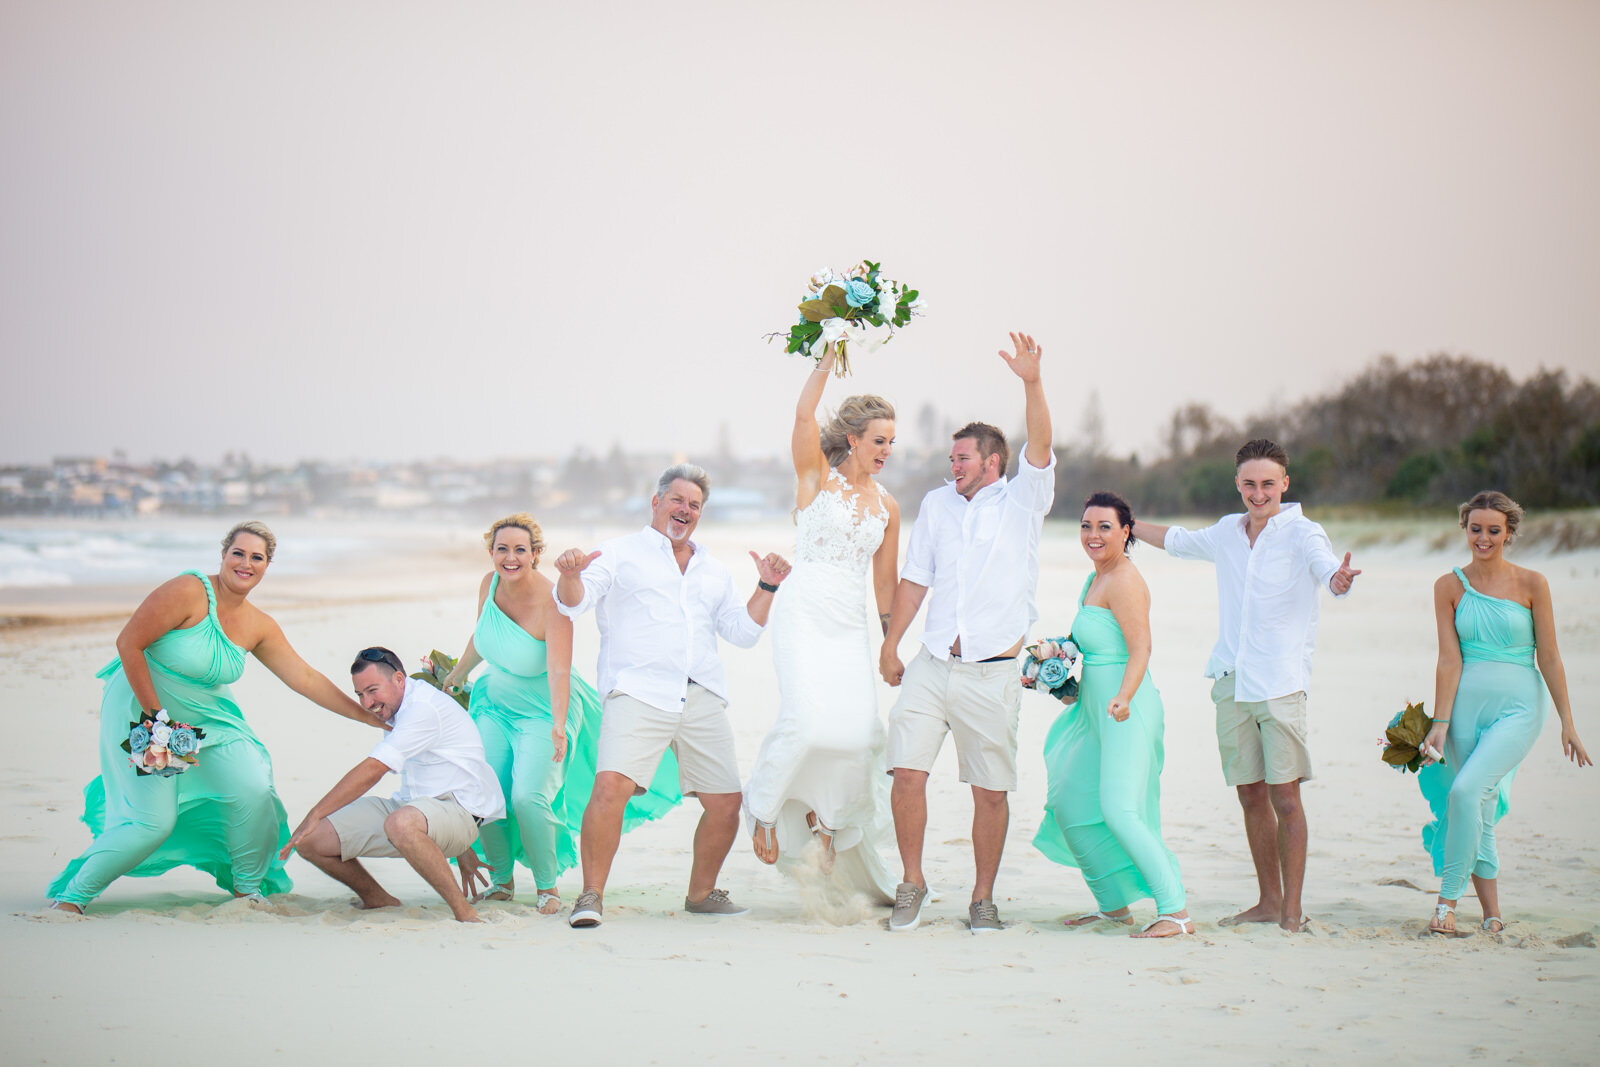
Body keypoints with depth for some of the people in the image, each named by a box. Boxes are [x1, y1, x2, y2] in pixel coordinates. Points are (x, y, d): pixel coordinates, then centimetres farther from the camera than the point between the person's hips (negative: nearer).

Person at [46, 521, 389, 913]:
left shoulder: (260, 627, -2)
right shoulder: (189, 591, -22)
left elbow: (306, 679, 3)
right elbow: (129, 644, -20)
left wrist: (370, 717, 0)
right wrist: (157, 716, -19)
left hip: (206, 716, 6)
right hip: (141, 709, -6)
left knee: (254, 791, -13)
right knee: (154, 821, -14)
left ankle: (249, 889, 11)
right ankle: (71, 893, 6)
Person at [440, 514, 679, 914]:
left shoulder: (551, 601, -25)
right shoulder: (490, 583, -6)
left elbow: (558, 669, -34)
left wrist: (558, 725, -45)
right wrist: (456, 675, 28)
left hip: (543, 712, -5)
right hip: (496, 706, 5)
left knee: (528, 797, -21)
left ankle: (547, 885, 1)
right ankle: (501, 877, 16)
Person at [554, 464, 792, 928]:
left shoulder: (713, 572, 25)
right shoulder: (620, 554, 11)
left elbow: (743, 631, 24)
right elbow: (574, 602, -1)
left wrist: (767, 586, 11)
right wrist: (570, 574, -23)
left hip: (703, 700, 5)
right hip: (638, 695, -5)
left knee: (725, 803, 1)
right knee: (611, 787, -23)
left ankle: (701, 893, 22)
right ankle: (591, 896, -12)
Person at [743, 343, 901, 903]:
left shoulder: (887, 507, 13)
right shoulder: (817, 477, 1)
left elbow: (885, 583, 16)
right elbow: (804, 413, -15)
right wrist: (829, 356, -13)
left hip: (851, 625, 5)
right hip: (804, 613, -5)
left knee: (858, 727, -7)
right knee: (808, 718, -20)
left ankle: (826, 813, 16)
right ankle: (765, 809, 1)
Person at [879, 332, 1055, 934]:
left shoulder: (1023, 501, 3)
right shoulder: (937, 504, 13)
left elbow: (1040, 446, -14)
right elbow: (915, 579, 16)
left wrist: (1032, 384, -28)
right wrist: (890, 644, 13)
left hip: (992, 675, -2)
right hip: (931, 667, 3)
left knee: (991, 791, 1)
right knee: (907, 774, -9)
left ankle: (983, 897, 15)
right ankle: (911, 883, 8)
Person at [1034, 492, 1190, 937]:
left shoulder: (1123, 581, -14)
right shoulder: (1095, 580, 16)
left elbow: (1140, 647, -23)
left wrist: (1124, 697, -36)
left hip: (1127, 713, -10)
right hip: (1095, 711, 10)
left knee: (1118, 810, -18)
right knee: (1070, 804, 12)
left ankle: (1175, 911, -16)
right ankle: (1113, 904, 24)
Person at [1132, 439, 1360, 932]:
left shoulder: (1301, 533, -5)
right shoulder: (1226, 532, 13)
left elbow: (1325, 566, -26)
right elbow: (1178, 540, 34)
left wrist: (1338, 577, -50)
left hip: (1281, 683, -5)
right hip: (1231, 682, 5)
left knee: (1285, 796, -8)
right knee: (1251, 795, 9)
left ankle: (1292, 908, -1)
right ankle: (1269, 899, 19)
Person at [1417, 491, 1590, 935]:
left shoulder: (1531, 583, -2)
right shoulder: (1449, 586, 3)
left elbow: (1549, 657, -1)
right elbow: (1449, 660, 0)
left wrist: (1567, 723, -1)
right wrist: (1439, 724, -7)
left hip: (1517, 707, -3)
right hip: (1465, 706, 3)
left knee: (1466, 790, -22)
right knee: (1480, 814, 3)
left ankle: (1448, 899, -13)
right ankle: (1492, 913, 14)